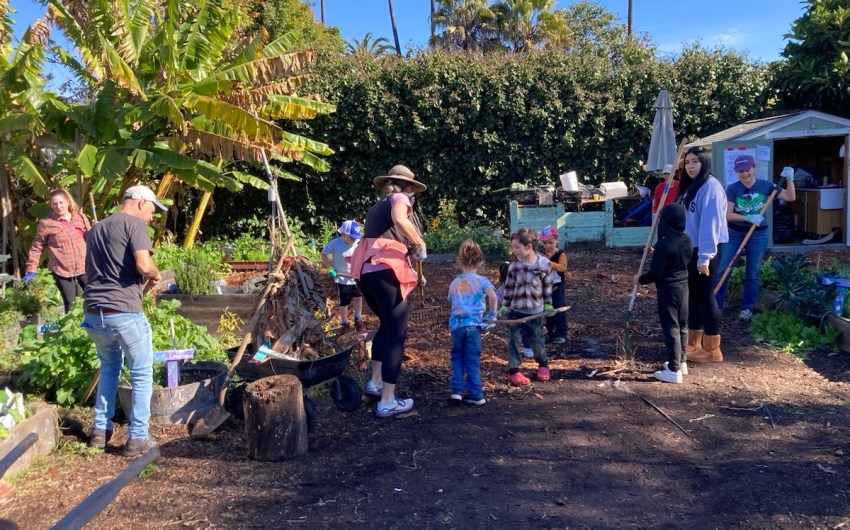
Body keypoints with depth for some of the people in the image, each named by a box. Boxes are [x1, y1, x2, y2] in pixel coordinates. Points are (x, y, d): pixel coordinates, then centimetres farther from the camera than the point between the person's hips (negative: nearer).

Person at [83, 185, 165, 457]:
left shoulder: (96, 228, 20)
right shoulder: (134, 224, -5)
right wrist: (155, 276, 2)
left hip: (93, 313, 8)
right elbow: (144, 265, -20)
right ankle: (137, 438, 10)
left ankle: (101, 429, 30)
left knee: (109, 367, 27)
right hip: (123, 312, -7)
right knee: (142, 374, 7)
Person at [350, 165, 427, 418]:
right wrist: (421, 245, -8)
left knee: (387, 324, 27)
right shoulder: (400, 198, 6)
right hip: (384, 269, -8)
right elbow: (399, 219, -18)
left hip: (363, 270, 8)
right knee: (397, 333, -1)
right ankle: (387, 401, -1)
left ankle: (375, 382, 33)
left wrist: (406, 264, 31)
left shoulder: (376, 206, 28)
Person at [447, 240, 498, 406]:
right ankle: (476, 394, 10)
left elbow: (452, 302, 15)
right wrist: (492, 315, -5)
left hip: (456, 324, 3)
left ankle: (456, 390, 12)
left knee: (457, 357, 19)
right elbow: (492, 296, -15)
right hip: (473, 323, -3)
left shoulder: (454, 283, 13)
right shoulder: (481, 280, 1)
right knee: (472, 361, 5)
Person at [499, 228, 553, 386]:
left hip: (535, 311, 0)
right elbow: (509, 288, 1)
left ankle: (543, 365, 36)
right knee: (514, 341, 1)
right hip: (516, 310, 1)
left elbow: (547, 286, 2)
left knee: (537, 340, 12)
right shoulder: (514, 266, -7)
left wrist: (548, 305, 4)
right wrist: (504, 307, 1)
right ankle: (514, 371, 11)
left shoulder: (543, 264, -9)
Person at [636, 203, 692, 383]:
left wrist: (640, 279, -2)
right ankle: (681, 362, 31)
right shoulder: (687, 240, 3)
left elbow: (655, 273, -21)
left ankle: (674, 370, 0)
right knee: (682, 326, 18)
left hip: (668, 289, -8)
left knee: (670, 328, -3)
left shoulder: (663, 244, -21)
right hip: (683, 286, 8)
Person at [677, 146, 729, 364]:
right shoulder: (689, 186, 13)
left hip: (706, 250, -9)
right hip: (691, 248, 9)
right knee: (694, 295, 15)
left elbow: (710, 223, -21)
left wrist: (705, 256, -24)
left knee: (706, 295, -4)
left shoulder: (711, 186, -16)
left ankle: (712, 349, 5)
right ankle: (693, 343, 26)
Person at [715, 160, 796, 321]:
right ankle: (714, 305, 8)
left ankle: (747, 308, 17)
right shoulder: (732, 189, -8)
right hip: (734, 234, -1)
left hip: (758, 235, 1)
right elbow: (727, 215, -13)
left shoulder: (765, 186, -2)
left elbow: (791, 197, 2)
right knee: (722, 270, -2)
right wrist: (748, 218, -25)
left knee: (752, 274, 7)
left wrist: (789, 179, -12)